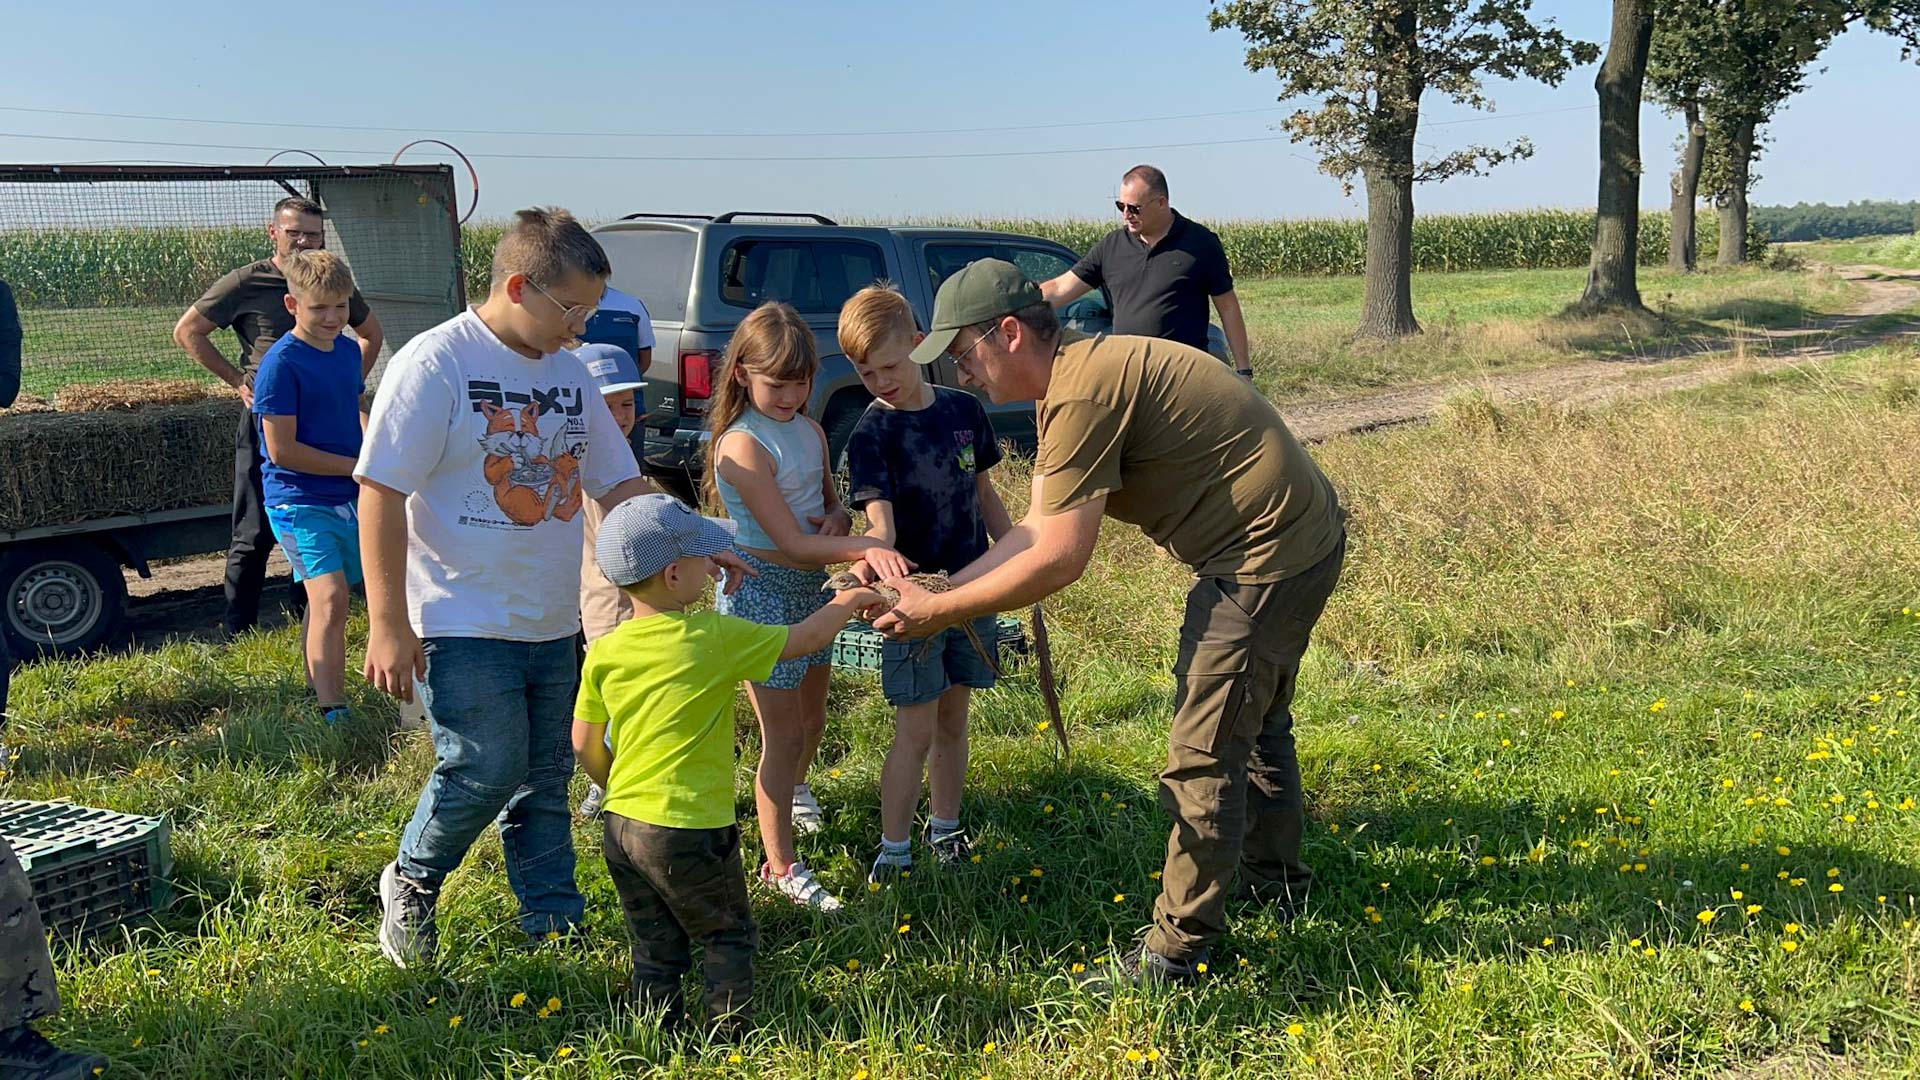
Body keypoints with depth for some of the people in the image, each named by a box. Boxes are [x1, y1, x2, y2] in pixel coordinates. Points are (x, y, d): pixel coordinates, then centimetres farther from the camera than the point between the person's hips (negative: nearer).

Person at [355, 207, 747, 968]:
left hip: (553, 625, 6)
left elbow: (618, 484, 14)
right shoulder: (436, 363, -12)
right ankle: (411, 886, 18)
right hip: (464, 624, -6)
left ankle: (553, 920, 26)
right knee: (487, 769, -9)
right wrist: (388, 625, -16)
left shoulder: (569, 373, 9)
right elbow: (381, 491, -14)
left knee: (546, 781, 12)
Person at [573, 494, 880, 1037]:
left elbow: (585, 745, 8)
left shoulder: (603, 653, 1)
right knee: (729, 937, 15)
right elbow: (807, 637, -4)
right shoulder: (714, 637, -14)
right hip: (689, 830, -5)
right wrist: (850, 600, 14)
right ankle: (731, 1035, 19)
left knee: (655, 950, 19)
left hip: (620, 824, 6)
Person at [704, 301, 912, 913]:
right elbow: (792, 543, -26)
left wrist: (837, 521, -9)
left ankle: (795, 789, 54)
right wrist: (869, 548, -36)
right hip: (762, 591, -8)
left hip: (811, 586, 8)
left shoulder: (811, 433, 3)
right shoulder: (742, 444, -21)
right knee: (784, 733, -1)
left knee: (813, 714, 24)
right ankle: (781, 868, 12)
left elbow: (831, 506, 15)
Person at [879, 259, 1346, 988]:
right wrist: (935, 589, 1)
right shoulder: (1081, 376, 9)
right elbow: (1035, 531, 9)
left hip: (1266, 558, -11)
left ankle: (1179, 947, 9)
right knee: (1254, 724, 26)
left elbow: (1060, 558, -24)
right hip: (1301, 537, 11)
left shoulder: (1081, 395, -23)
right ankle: (1276, 882, 45)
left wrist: (939, 611, -16)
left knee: (1203, 755, -3)